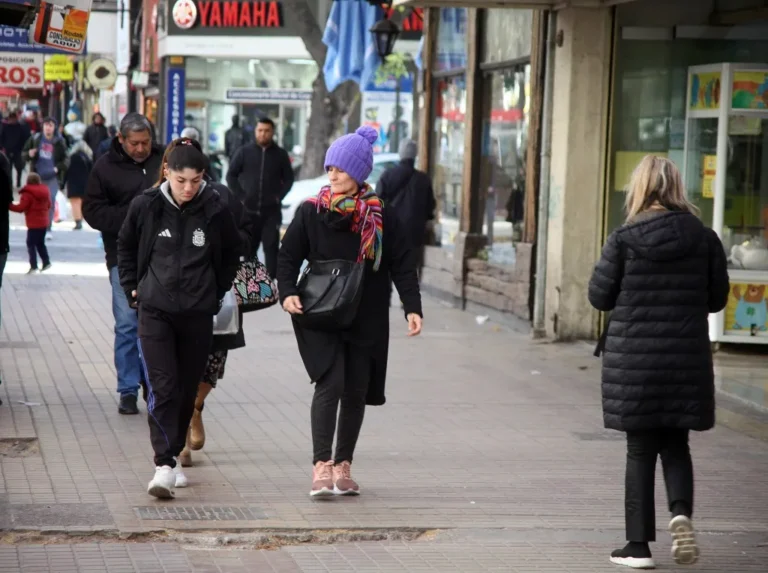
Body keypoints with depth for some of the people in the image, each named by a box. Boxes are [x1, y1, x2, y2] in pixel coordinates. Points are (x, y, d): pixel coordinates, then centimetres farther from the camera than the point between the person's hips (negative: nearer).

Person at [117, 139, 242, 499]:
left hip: (198, 314, 1)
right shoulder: (146, 206, -4)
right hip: (155, 310, -1)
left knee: (187, 389, 10)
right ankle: (164, 465, -16)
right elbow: (126, 247, 14)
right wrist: (132, 287, 8)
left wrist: (218, 291, 10)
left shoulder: (215, 211, -5)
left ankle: (173, 456, 26)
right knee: (162, 388, -12)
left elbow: (232, 253, 13)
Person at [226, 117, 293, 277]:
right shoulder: (245, 152, 3)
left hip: (272, 210, -1)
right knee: (248, 246, 8)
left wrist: (279, 196, -4)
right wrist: (241, 196, -5)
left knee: (271, 246, -4)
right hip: (248, 209, 1)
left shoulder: (280, 154, 4)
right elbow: (231, 175, 6)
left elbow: (288, 178, 9)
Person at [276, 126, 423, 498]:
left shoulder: (381, 218, 2)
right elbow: (288, 256, 4)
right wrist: (287, 292, -14)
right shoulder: (310, 213, 1)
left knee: (356, 393, 6)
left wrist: (412, 307, -8)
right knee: (330, 385, -16)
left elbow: (402, 265, 3)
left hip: (366, 322, 2)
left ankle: (343, 466, 19)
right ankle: (321, 466, -16)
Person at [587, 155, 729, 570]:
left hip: (634, 360, -2)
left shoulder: (624, 240, -9)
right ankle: (681, 511, -10)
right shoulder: (703, 239, -3)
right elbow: (717, 298, 5)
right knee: (675, 445, 16)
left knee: (640, 451, 7)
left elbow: (599, 296, -3)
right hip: (686, 359, 2)